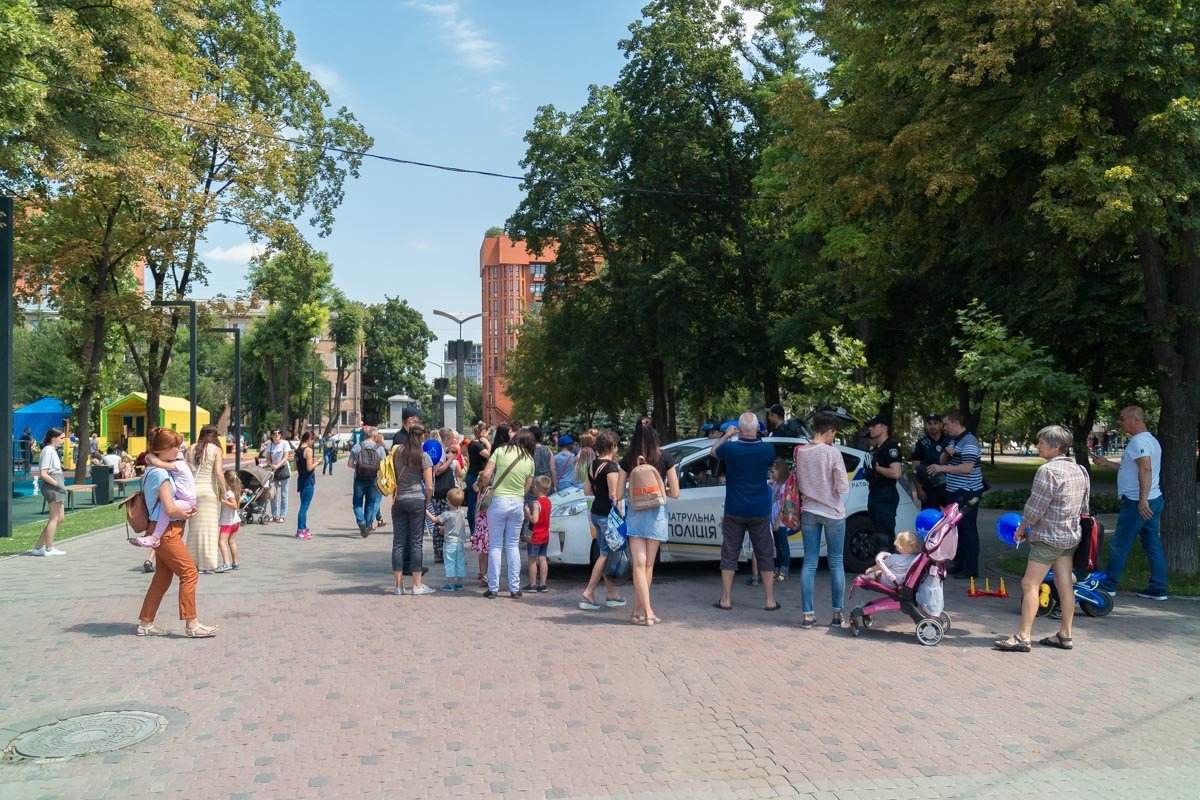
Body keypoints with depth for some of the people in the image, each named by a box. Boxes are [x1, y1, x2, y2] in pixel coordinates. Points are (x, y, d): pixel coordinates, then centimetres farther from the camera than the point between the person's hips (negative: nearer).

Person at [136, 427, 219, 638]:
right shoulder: (160, 473, -19)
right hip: (166, 531, -10)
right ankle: (191, 625, -3)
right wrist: (186, 514, -4)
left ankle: (145, 623, 22)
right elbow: (169, 509, -24)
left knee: (162, 578, 14)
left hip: (165, 532, 10)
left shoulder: (153, 469, 11)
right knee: (189, 573, -6)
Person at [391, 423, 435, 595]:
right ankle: (417, 585, 6)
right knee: (416, 542, 2)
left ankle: (399, 585, 10)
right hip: (417, 500, -4)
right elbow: (429, 486, -8)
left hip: (398, 500, 4)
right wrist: (427, 504, 4)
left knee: (398, 542, 7)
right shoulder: (423, 456, -7)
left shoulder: (397, 453, 5)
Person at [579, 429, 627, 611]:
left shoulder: (593, 465, 10)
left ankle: (612, 594, 19)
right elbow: (613, 495, -19)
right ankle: (588, 594, -2)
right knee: (605, 554, -1)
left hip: (596, 512, 9)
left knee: (605, 554, 13)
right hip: (607, 514, -9)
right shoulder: (611, 467, -15)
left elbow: (587, 490, 14)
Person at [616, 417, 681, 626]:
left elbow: (619, 495, 0)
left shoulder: (628, 459, -2)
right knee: (648, 566, 11)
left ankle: (646, 612, -5)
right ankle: (637, 610, 16)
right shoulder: (665, 457, -3)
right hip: (657, 515, 0)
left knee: (639, 565, 2)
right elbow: (675, 493, -1)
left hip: (634, 515, 0)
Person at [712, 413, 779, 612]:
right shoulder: (767, 450, -9)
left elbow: (712, 451, 12)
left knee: (729, 555, 8)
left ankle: (726, 599, 11)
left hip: (734, 512, 0)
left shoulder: (730, 448, -11)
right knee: (765, 556, 10)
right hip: (760, 512, 1)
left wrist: (726, 435, 25)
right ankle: (770, 600, 13)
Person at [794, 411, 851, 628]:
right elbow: (843, 487, -14)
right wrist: (832, 489, 5)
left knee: (809, 563, 6)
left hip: (808, 512, 4)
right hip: (833, 513, -4)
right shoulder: (832, 452, -14)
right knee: (836, 563, 8)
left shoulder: (799, 452, 0)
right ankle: (837, 614, 13)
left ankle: (808, 614, 5)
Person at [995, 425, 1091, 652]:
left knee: (1030, 584, -5)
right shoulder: (1080, 470, 8)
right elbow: (1084, 507, 15)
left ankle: (1023, 636, -5)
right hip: (1072, 535, 9)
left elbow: (1035, 508, -18)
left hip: (1048, 537, -9)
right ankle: (1065, 635, 18)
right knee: (1065, 584, 12)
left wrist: (1021, 528, -4)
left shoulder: (1048, 471, -19)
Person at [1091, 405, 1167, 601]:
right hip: (1153, 501, 10)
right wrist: (1107, 463, 29)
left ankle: (1108, 586, 5)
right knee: (1153, 545, 11)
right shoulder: (1151, 440, 18)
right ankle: (1158, 589, 15)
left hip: (1137, 503, -10)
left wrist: (1142, 500, -33)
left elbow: (1146, 470, -28)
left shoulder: (1138, 441, -15)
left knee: (1119, 546, -2)